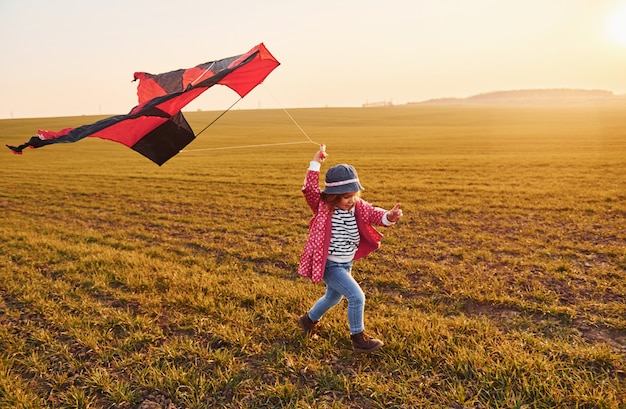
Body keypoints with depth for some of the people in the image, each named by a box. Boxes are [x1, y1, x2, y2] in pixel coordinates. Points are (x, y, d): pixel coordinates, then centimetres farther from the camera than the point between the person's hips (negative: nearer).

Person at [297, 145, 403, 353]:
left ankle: (309, 319, 54)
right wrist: (316, 162, -34)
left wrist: (389, 216, -42)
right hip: (329, 265, -7)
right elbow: (310, 189, -31)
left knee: (333, 297, 27)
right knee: (357, 296, -14)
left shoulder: (358, 206, -6)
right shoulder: (323, 207, -18)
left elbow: (374, 214, -21)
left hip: (346, 264, 8)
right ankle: (358, 338, 5)